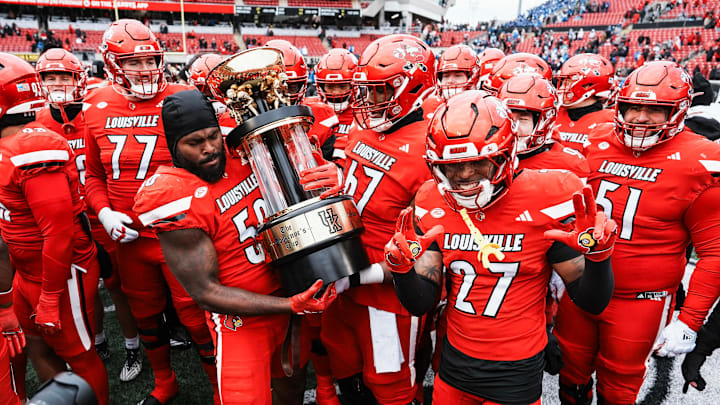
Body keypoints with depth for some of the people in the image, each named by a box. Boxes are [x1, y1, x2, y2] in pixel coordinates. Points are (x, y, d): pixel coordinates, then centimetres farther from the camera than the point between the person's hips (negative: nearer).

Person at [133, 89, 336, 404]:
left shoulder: (242, 157, -4)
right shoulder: (176, 201, -21)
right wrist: (290, 306, -25)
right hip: (243, 322, -6)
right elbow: (204, 292, -19)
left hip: (290, 292, 6)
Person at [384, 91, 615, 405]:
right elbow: (419, 305, -6)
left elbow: (591, 303, -11)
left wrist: (598, 255, -30)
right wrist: (402, 269, -25)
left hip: (516, 372, -3)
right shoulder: (433, 207, -8)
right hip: (454, 362, 3)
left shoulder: (545, 203, -18)